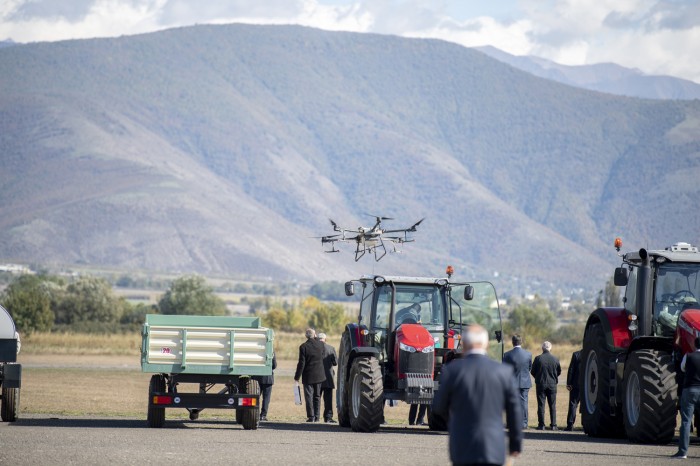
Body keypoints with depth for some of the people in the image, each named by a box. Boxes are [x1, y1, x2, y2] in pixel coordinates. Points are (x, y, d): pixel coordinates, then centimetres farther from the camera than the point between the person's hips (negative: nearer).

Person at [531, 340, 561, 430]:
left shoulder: (538, 359, -9)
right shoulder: (555, 359, -4)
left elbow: (533, 372, -3)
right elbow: (559, 372, 6)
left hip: (540, 384, -1)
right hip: (552, 384, 1)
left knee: (541, 405, 3)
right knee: (552, 405, 7)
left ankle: (541, 425, 1)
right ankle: (553, 425, 5)